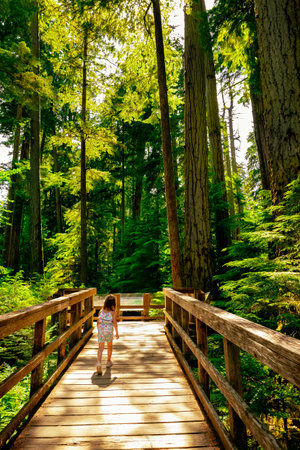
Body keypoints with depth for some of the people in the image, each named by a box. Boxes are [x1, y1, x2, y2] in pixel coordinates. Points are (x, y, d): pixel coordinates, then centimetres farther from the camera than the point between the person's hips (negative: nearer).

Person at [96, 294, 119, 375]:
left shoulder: (101, 311, 2)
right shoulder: (113, 312, -7)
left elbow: (98, 322, 6)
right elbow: (115, 323, -9)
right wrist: (117, 332, 0)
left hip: (101, 330, 2)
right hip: (109, 330, -1)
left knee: (100, 348, 3)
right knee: (109, 346, 21)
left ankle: (99, 363, -17)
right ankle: (108, 362, 35)